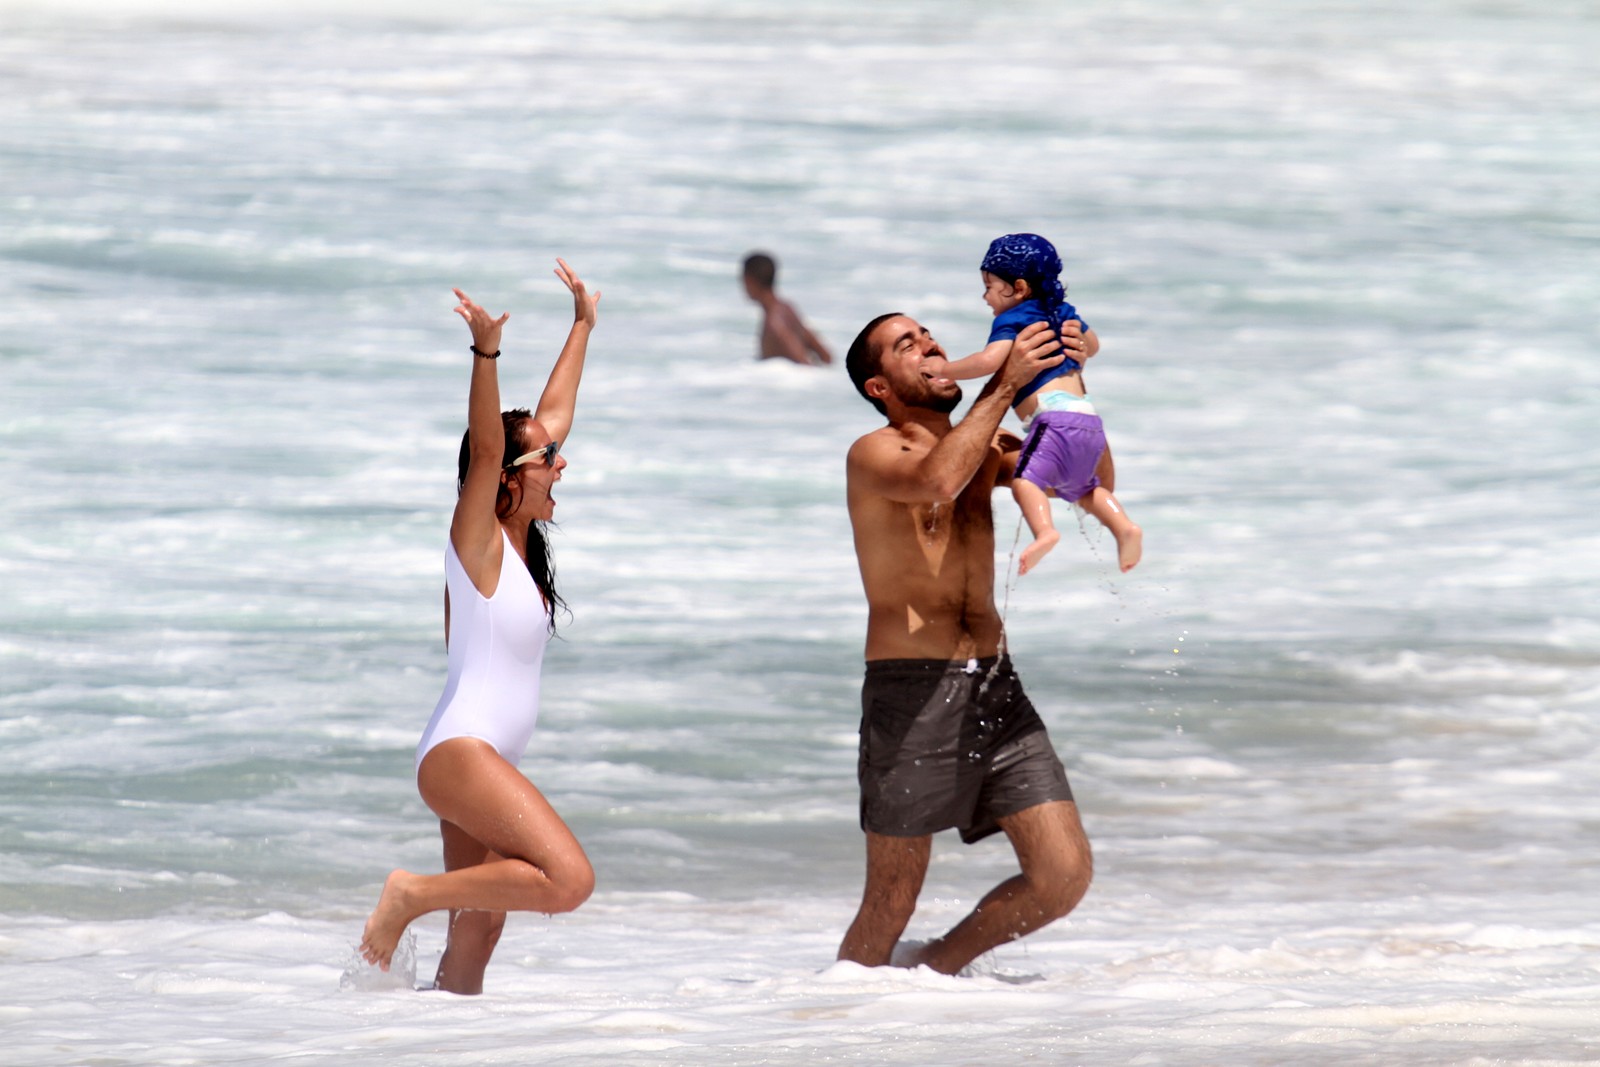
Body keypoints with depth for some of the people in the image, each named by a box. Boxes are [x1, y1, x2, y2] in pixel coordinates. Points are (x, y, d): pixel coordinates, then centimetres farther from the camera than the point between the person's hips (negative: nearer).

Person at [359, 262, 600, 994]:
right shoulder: (477, 540, -7)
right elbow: (485, 447, -25)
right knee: (569, 878, -23)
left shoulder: (521, 545, 14)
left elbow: (554, 416, 24)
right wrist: (486, 354, -38)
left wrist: (583, 327, 34)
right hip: (460, 753, -9)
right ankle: (413, 895, -14)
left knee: (475, 944, 5)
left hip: (483, 764, 9)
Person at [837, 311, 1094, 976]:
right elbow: (935, 482, -26)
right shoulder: (873, 455, -4)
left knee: (1065, 875, -3)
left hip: (993, 689, 6)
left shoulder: (982, 448, 17)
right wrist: (1005, 384, -23)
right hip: (911, 694, -6)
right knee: (891, 908, -1)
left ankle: (940, 965, 18)